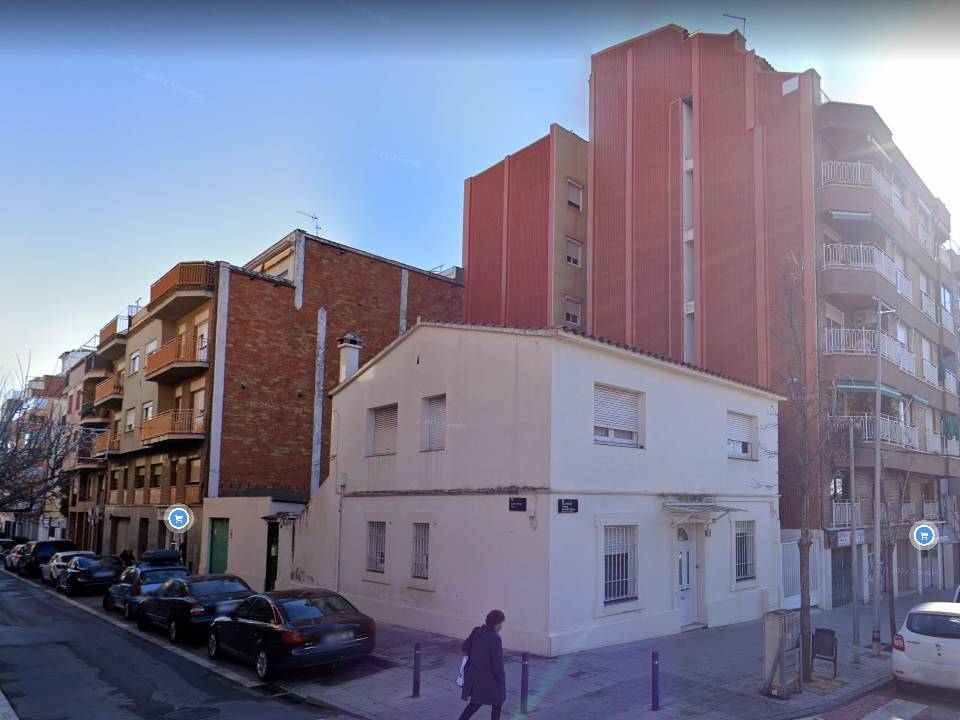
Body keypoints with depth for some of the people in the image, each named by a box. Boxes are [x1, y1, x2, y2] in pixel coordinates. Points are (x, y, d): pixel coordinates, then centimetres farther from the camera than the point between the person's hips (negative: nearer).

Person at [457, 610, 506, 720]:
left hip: (474, 676, 7)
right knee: (497, 703, 13)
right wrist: (501, 680, -9)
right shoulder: (494, 638, -22)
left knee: (475, 702, 21)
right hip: (489, 678, -7)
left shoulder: (476, 631, 0)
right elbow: (497, 662, -19)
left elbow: (465, 647, 10)